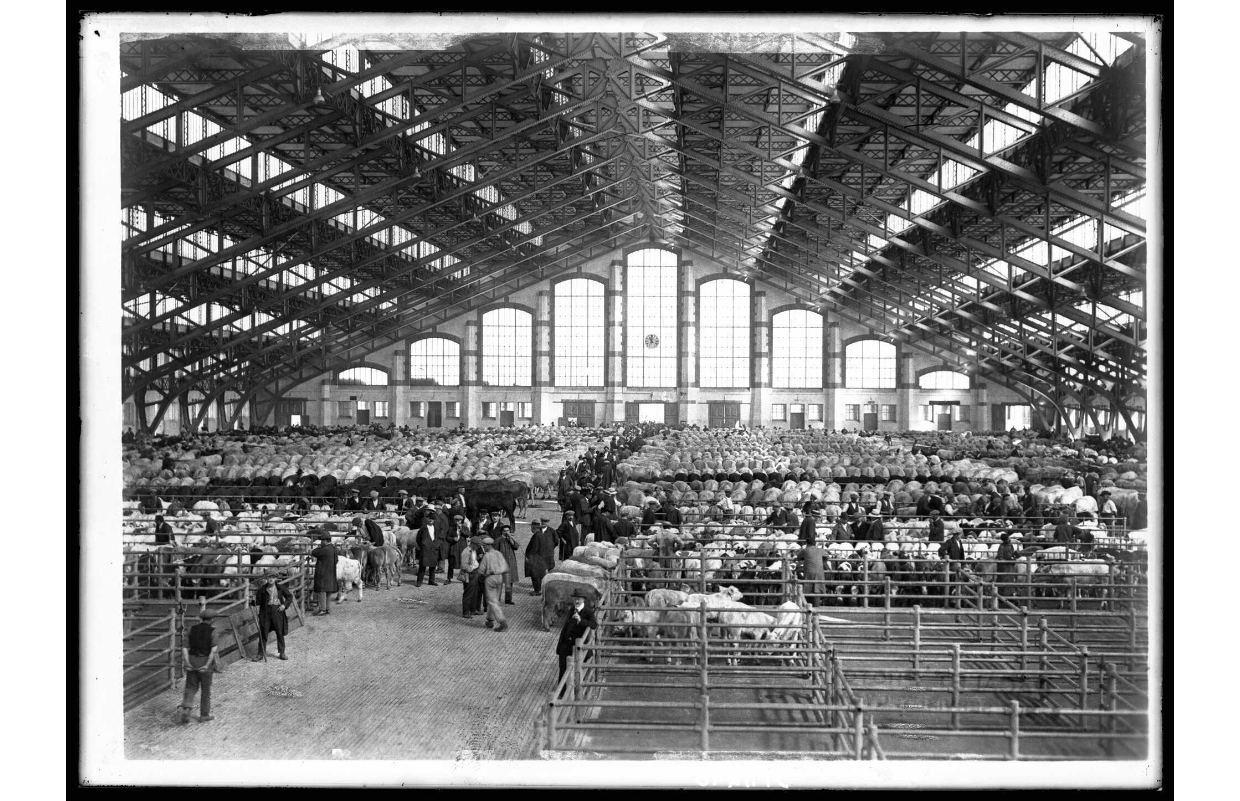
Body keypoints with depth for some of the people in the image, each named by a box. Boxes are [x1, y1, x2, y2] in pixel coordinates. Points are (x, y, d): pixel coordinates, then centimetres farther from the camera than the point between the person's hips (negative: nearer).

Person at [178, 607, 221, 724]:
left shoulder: (192, 629, 3)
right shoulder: (212, 631, -9)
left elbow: (185, 647, -2)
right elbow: (214, 649, -20)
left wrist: (187, 662, -6)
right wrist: (208, 665, -18)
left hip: (191, 661, 3)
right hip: (205, 662, -3)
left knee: (191, 688, 11)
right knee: (206, 690, 11)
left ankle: (185, 709, -10)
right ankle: (204, 715, 17)